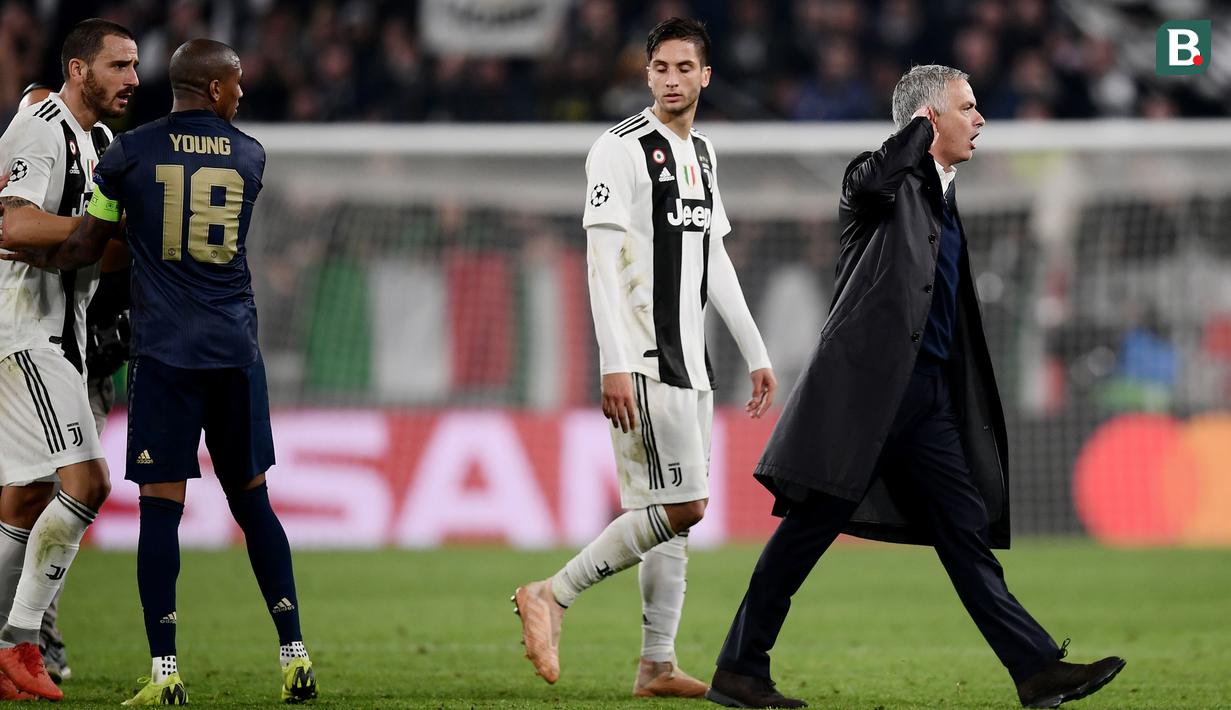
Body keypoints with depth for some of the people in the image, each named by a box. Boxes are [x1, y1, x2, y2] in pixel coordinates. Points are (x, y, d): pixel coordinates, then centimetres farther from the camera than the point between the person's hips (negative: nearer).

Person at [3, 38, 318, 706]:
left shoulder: (131, 152, -2)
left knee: (161, 507, -3)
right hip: (236, 350, 3)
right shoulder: (251, 157, 7)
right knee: (252, 500, 13)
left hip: (164, 351, -3)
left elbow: (84, 247, 5)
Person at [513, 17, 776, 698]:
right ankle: (551, 596, -6)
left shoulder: (702, 154, 17)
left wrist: (756, 354, 20)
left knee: (677, 512, 7)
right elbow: (602, 261, -15)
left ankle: (657, 666, 9)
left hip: (689, 361, 9)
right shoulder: (621, 149, -10)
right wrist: (616, 366, -22)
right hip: (643, 358, -9)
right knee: (681, 505, -13)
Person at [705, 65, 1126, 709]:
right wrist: (920, 125, -14)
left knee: (965, 529, 5)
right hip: (869, 384, -8)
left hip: (928, 395, 8)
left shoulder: (943, 197, 21)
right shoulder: (892, 182, -4)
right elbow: (870, 181, -31)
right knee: (811, 525, -5)